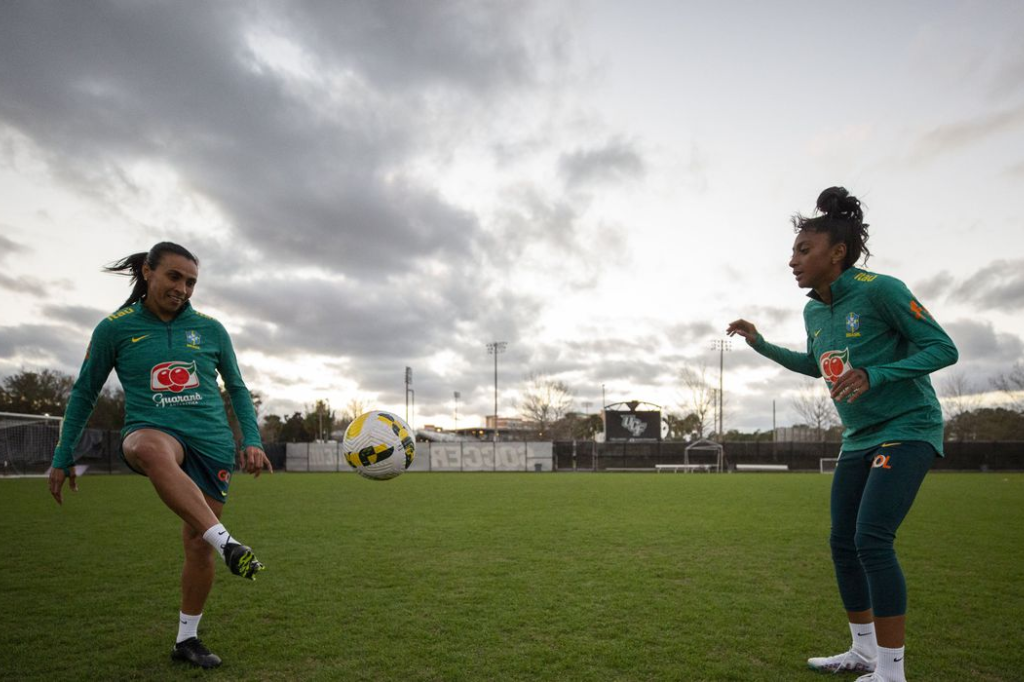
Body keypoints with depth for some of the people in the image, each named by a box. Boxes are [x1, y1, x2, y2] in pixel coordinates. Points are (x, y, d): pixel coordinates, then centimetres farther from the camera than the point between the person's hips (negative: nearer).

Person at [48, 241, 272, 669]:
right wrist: (63, 458, 10)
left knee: (197, 544, 3)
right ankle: (227, 544, -46)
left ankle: (186, 640, 24)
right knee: (152, 449, -41)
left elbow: (237, 389, 14)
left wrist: (252, 440, 3)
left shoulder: (210, 329, 7)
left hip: (211, 442, 3)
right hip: (153, 432, -2)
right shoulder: (115, 328, 3)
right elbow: (84, 393, 11)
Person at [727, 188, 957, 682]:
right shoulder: (813, 310, 4)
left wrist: (874, 375, -29)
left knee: (872, 539, -18)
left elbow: (943, 348, -16)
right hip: (859, 438, 8)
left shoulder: (879, 289, -18)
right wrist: (761, 344, 11)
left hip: (907, 429, -8)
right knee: (842, 544, 9)